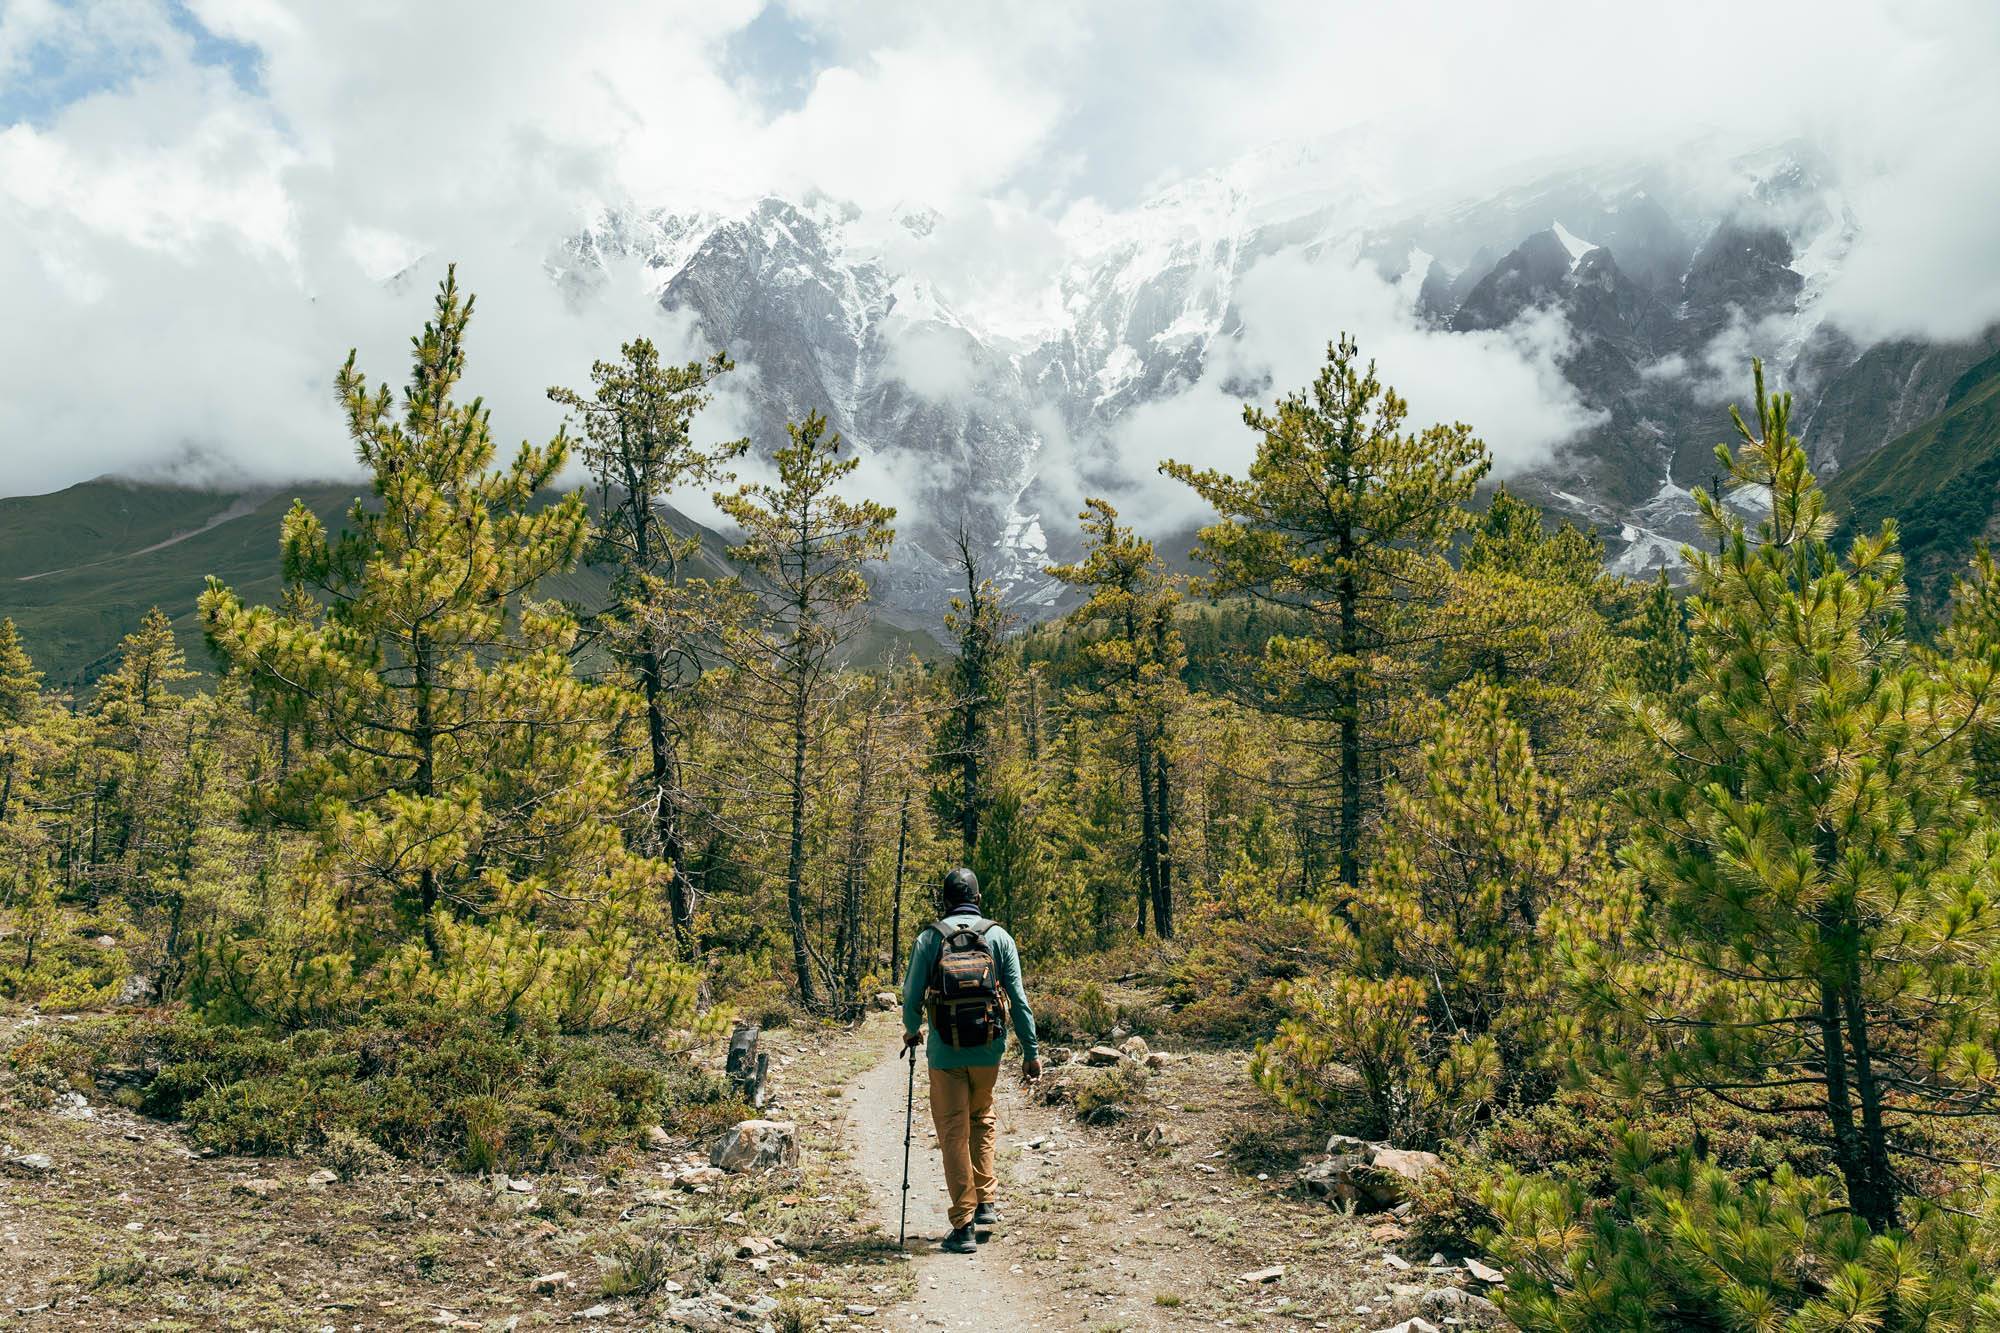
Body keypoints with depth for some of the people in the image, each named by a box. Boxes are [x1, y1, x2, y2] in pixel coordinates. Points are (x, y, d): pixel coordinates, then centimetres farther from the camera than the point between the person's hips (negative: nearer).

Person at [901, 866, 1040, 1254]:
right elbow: (1018, 997, -2)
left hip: (945, 1053, -2)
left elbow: (911, 996, 1)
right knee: (982, 1121, 24)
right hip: (988, 1051, 2)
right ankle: (986, 1204, 21)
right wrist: (1031, 1051, 3)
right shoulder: (998, 937, 0)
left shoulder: (928, 939, -3)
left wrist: (912, 1032, 22)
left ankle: (964, 1226, 6)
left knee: (953, 1134, 6)